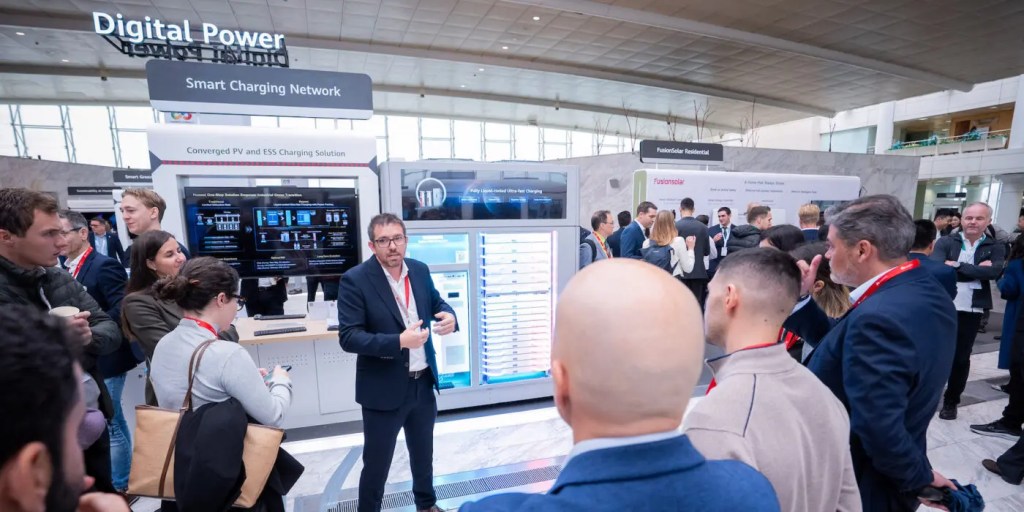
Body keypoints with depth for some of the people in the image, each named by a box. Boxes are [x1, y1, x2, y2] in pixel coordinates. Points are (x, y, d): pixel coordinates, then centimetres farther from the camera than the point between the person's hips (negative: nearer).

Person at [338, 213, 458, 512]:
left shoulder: (420, 270, -2)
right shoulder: (355, 280, -17)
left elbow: (436, 302, 10)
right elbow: (348, 337, -20)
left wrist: (449, 316, -14)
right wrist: (399, 341, -32)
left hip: (423, 382, 6)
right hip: (384, 389, -5)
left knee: (424, 452, 26)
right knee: (376, 463, 14)